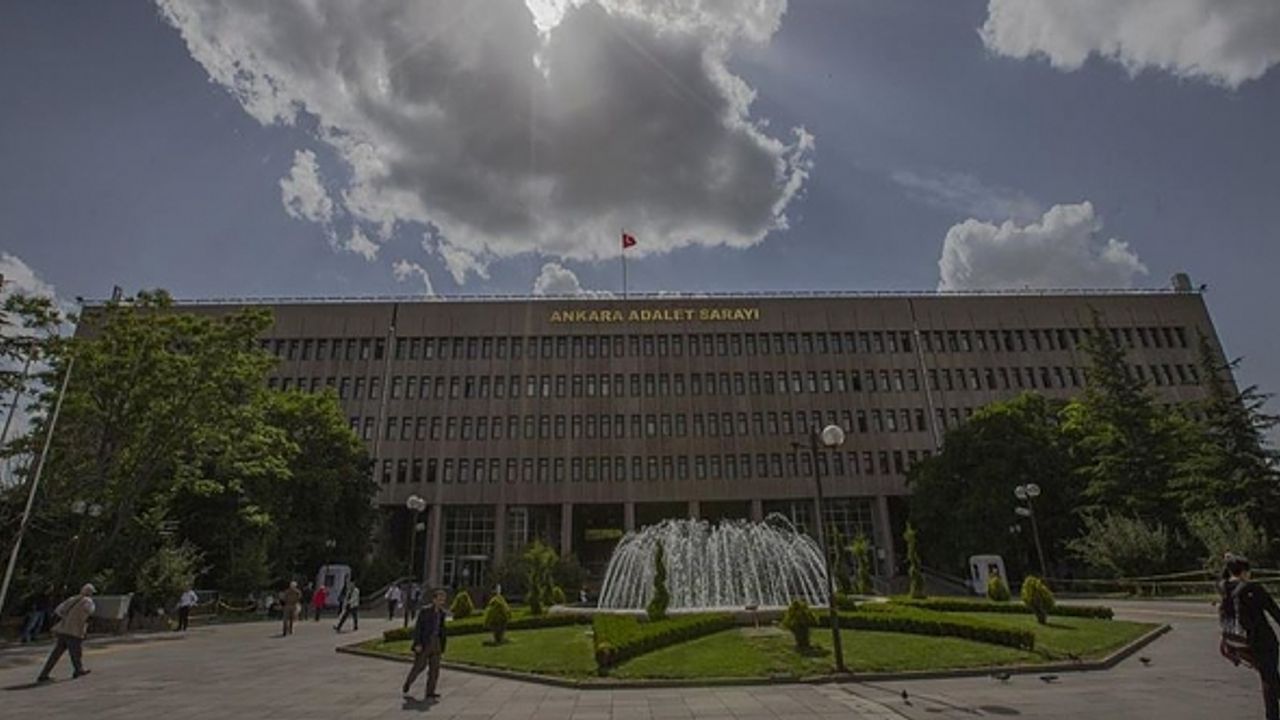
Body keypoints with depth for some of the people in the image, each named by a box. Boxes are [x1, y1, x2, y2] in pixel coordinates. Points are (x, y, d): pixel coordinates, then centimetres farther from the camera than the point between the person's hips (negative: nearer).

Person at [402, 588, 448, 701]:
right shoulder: (425, 611, -10)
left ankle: (430, 693, 9)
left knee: (435, 668, 2)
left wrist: (441, 646, 12)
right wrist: (417, 644, -18)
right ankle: (405, 689, 19)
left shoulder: (442, 613, 7)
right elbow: (418, 627, -12)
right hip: (424, 642, -6)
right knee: (419, 666, -1)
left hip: (436, 641, 6)